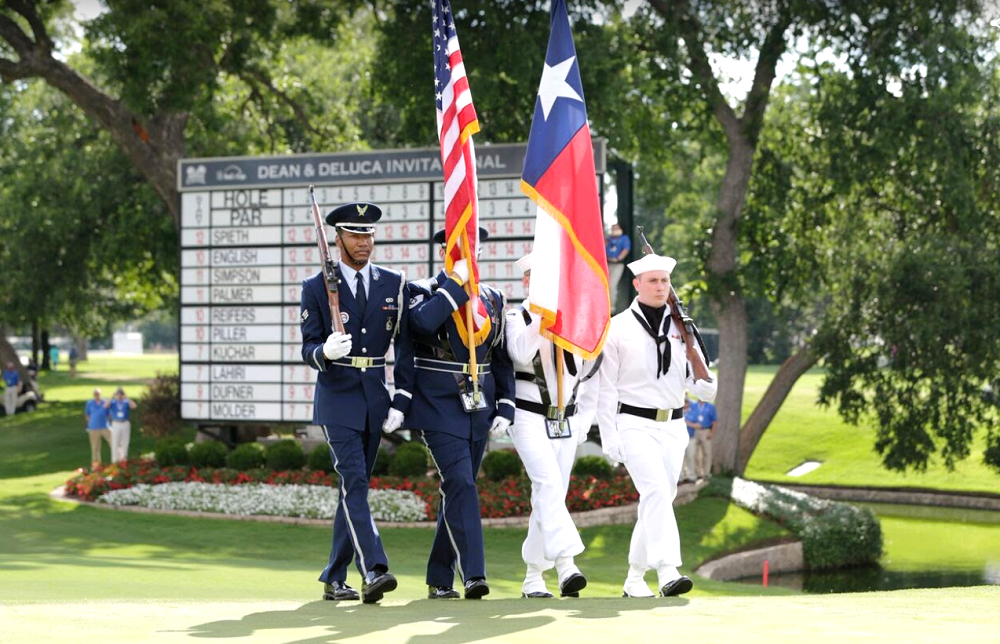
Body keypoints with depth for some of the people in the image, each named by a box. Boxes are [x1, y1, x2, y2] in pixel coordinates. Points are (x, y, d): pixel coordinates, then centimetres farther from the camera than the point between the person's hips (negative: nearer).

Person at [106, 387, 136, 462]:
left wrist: (126, 398, -13)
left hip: (125, 424, 1)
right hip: (116, 424, -1)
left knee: (124, 443, 4)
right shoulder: (112, 402, 3)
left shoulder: (126, 402, 5)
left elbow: (134, 406, -13)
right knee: (115, 443, -3)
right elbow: (105, 406, -17)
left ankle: (123, 458, 12)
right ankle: (115, 460, 1)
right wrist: (112, 397, -17)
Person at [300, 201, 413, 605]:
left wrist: (401, 401, 1)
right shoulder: (316, 287, -1)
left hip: (375, 400, 4)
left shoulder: (393, 284, 6)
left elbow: (405, 345, 8)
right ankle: (373, 572, -23)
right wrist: (325, 351, -27)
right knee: (354, 484, -15)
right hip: (336, 398, -4)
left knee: (355, 488, 8)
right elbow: (308, 350, -2)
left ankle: (334, 579, 16)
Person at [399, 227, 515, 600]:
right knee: (460, 487, -16)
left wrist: (505, 408, 6)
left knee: (458, 492, 8)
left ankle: (440, 580, 16)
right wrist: (456, 282, -20)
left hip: (479, 411, 5)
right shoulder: (424, 291, -2)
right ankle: (473, 575, -19)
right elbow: (421, 322, -26)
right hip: (441, 410, -5)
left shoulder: (492, 299, 13)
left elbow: (502, 358, 15)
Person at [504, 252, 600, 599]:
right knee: (549, 485, -23)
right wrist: (543, 316, -24)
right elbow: (521, 353, -22)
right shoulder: (517, 317, -1)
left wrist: (584, 420, 12)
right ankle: (566, 564, -33)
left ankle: (533, 579, 12)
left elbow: (589, 375, 18)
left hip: (566, 423, 5)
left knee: (552, 496, 5)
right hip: (530, 418, -5)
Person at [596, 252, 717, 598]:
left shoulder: (680, 327, 11)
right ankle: (667, 570, -29)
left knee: (660, 499, 8)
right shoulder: (618, 328, -1)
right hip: (636, 425, -5)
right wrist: (610, 438, -7)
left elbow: (694, 378, 15)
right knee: (656, 492, -22)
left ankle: (634, 578, 19)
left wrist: (717, 389, -8)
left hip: (673, 427, 5)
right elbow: (606, 388, -2)